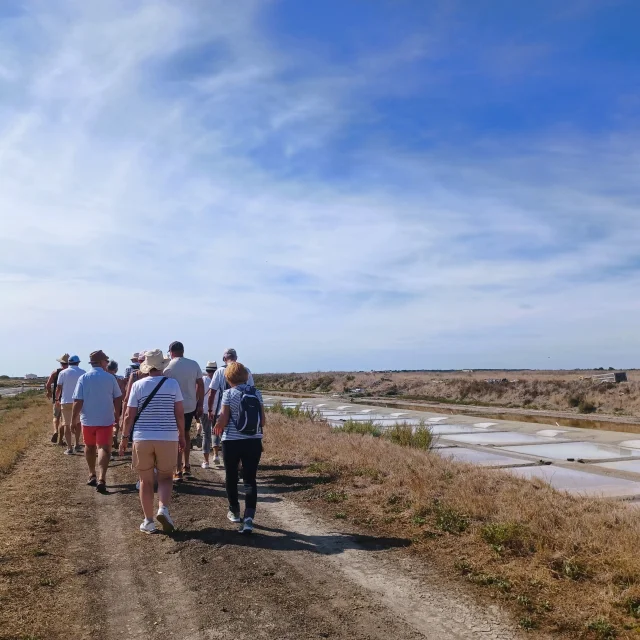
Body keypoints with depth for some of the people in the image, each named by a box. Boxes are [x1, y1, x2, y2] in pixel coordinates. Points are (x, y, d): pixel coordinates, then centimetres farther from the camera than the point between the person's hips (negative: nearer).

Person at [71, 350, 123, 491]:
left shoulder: (83, 378, -5)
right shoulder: (110, 378, -3)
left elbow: (78, 401, -8)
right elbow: (118, 399, 4)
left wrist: (74, 418, 2)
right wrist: (117, 414, 19)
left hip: (88, 420, 1)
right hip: (106, 420, -1)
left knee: (90, 447, 19)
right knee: (104, 448, -3)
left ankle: (92, 475, 29)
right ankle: (101, 478, -18)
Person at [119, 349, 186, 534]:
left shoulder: (138, 385, -3)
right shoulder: (173, 384, -3)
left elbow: (129, 416, -2)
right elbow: (180, 414, -2)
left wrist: (124, 437, 9)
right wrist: (182, 436, 10)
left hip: (142, 438, 0)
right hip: (168, 438, 0)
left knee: (146, 480, 12)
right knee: (165, 477, 16)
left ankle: (148, 521, 14)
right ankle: (163, 509, -6)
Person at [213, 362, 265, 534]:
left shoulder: (229, 394, -8)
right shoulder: (256, 393, 3)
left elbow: (223, 419, -10)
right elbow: (262, 420, 4)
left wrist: (217, 427, 11)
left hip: (232, 441, -2)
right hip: (254, 441, 3)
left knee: (231, 477, 18)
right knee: (250, 479, 4)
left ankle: (234, 512, 31)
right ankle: (249, 517, -10)